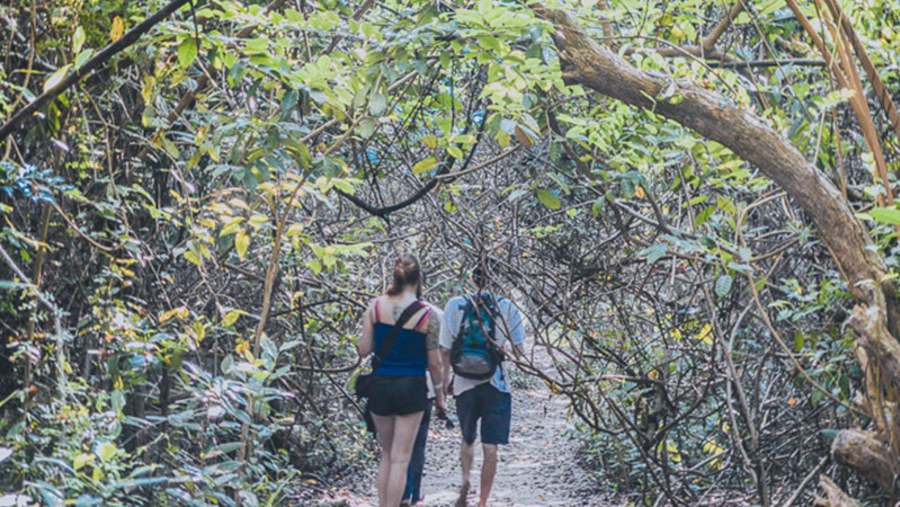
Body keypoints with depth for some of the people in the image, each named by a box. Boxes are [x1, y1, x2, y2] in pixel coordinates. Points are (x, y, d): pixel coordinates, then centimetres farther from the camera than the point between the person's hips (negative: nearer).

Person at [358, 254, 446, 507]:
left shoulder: (375, 306, -5)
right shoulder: (427, 315, -9)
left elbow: (364, 350, -2)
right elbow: (434, 362, -4)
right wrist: (440, 393, 10)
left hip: (380, 386, 3)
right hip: (411, 388, -3)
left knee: (387, 455, 18)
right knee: (400, 459, 3)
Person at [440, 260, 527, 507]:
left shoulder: (455, 306, -3)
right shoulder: (507, 308, -5)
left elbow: (445, 350, -2)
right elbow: (519, 350, -1)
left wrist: (446, 378, 12)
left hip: (464, 385, 1)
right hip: (496, 385, -1)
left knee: (468, 439, 22)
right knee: (490, 447, 6)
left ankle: (465, 480, 0)